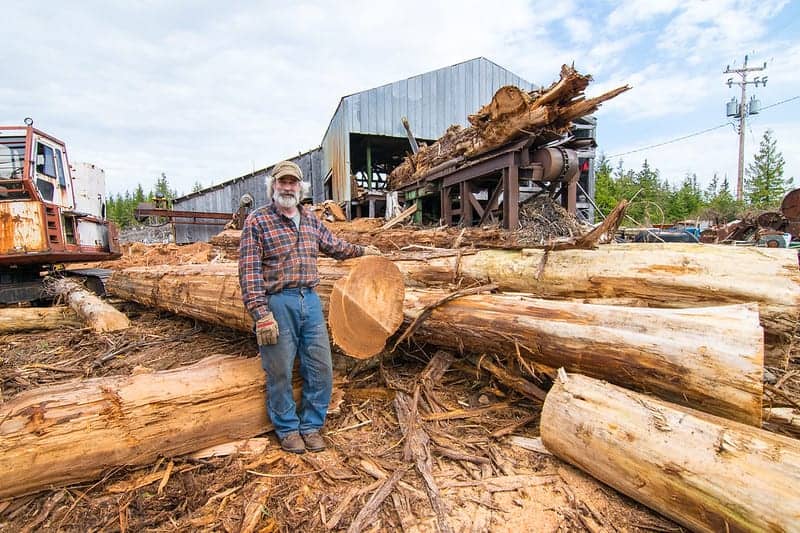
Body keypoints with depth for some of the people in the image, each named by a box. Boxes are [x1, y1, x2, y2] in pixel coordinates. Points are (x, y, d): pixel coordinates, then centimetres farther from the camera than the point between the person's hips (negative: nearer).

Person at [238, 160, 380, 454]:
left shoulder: (310, 219, 12)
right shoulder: (257, 220, -5)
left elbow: (334, 245, 29)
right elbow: (249, 270, -10)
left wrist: (362, 250, 37)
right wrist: (260, 313, -17)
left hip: (310, 300, 5)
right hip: (278, 303, -5)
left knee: (320, 369, 8)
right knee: (280, 372, 6)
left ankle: (311, 425, 28)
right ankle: (288, 428, 28)